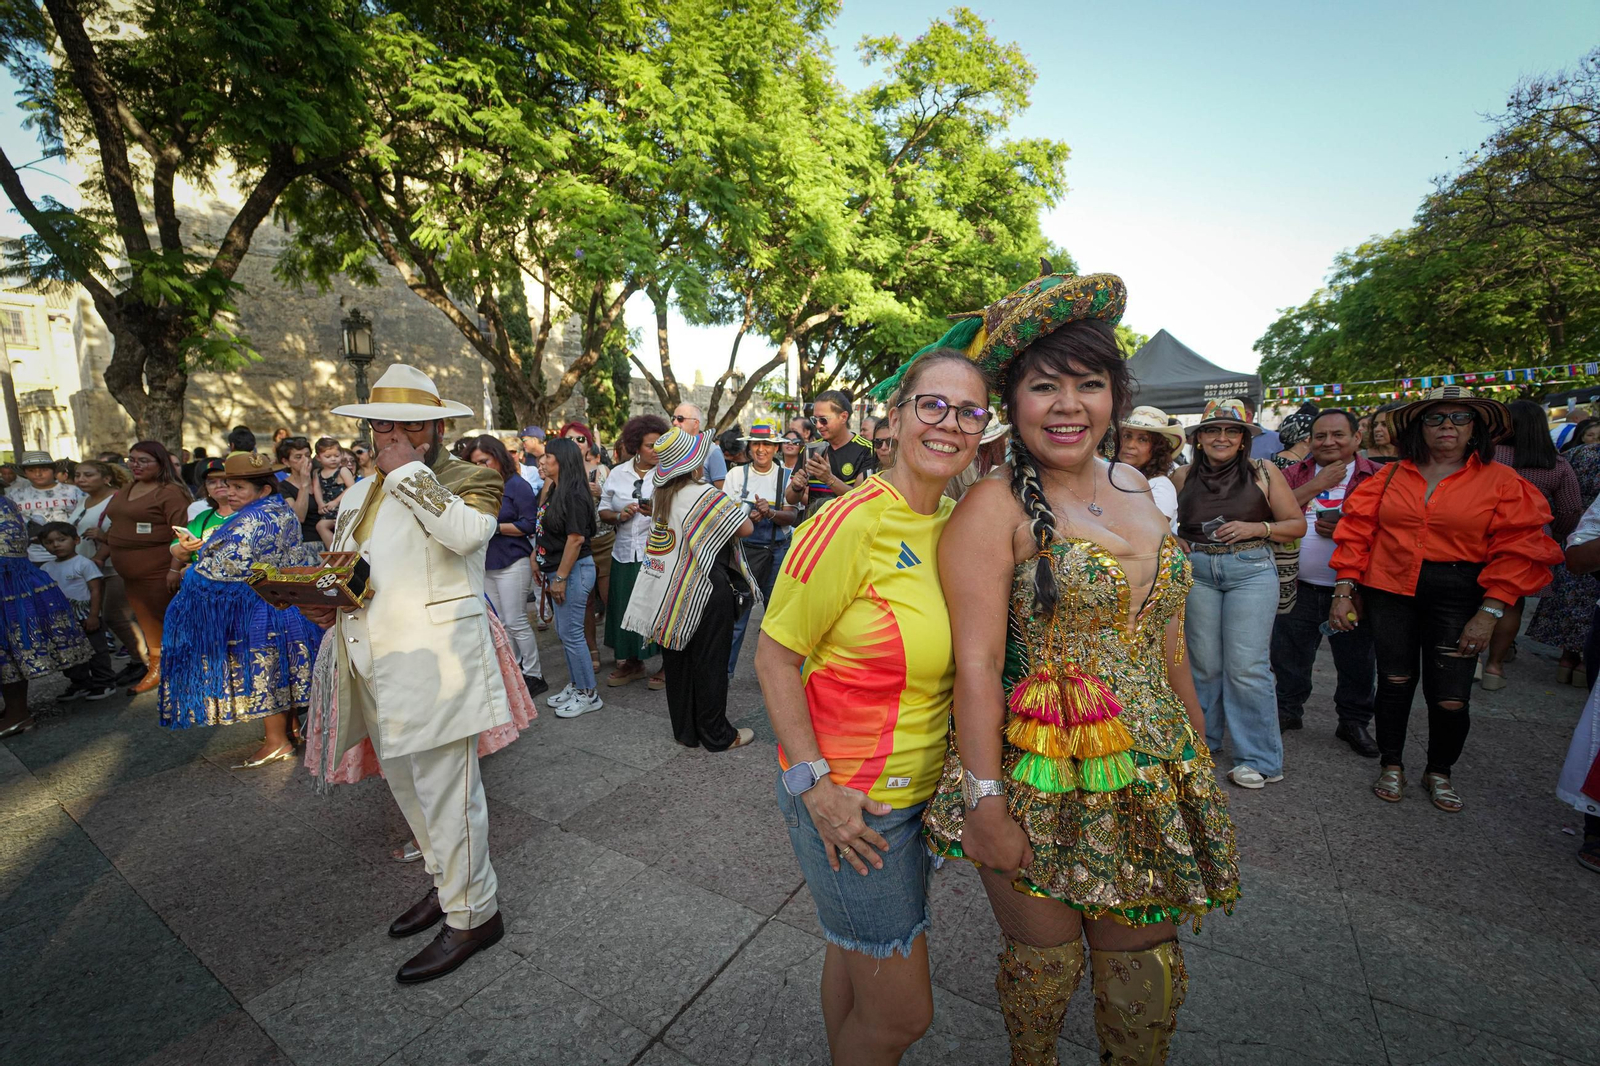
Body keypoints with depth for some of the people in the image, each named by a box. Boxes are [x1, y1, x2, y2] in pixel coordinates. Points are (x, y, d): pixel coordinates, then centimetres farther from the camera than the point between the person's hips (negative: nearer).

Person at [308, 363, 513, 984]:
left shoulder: (470, 480, -5)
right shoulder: (357, 495, 18)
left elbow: (467, 533, -27)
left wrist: (410, 471, -18)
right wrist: (321, 603, 6)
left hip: (437, 663, -8)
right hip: (375, 665, 8)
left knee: (445, 792, -2)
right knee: (406, 782, 20)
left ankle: (473, 914, 17)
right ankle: (446, 883, 40)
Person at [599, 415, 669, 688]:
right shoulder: (618, 474, 8)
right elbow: (603, 511, 12)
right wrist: (619, 516, -8)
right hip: (625, 554, 4)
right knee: (626, 609, 12)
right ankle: (632, 662, 31)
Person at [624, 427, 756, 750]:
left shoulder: (660, 495, 4)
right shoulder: (704, 494, -18)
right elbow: (746, 528, -17)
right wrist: (733, 512, 3)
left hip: (668, 589, 7)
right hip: (704, 590, -7)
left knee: (677, 660, 14)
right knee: (709, 663, 5)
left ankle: (685, 730, 26)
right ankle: (715, 734, 17)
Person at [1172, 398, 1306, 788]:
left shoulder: (1263, 472, 2)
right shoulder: (1184, 477, 6)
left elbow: (1297, 525, 6)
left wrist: (1256, 528, -11)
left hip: (1251, 570, -2)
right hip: (1197, 572, 2)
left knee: (1246, 665, -3)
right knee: (1203, 663, 8)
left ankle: (1260, 759, 12)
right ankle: (1200, 741, 27)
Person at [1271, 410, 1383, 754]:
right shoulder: (1296, 473, 6)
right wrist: (1317, 485, -14)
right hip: (1298, 586, 2)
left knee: (1356, 659, 11)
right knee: (1289, 654, 13)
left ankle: (1354, 721, 30)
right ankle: (1289, 709, 31)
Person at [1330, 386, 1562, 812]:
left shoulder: (1501, 482, 1)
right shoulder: (1392, 476, 5)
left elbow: (1516, 549, -3)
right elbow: (1358, 532, 3)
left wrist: (1489, 612, -10)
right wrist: (1344, 589, -3)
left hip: (1456, 598, -1)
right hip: (1389, 592, 1)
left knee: (1451, 698, -1)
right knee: (1394, 682, 10)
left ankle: (1439, 773, 27)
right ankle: (1391, 766, 28)